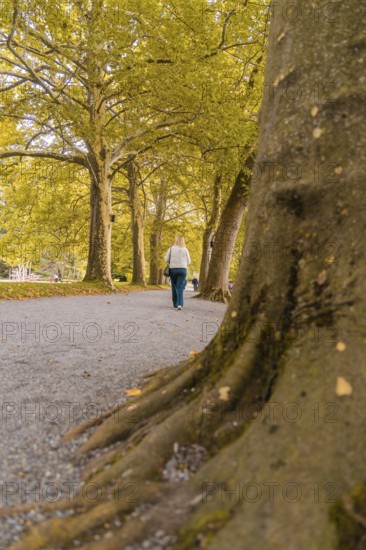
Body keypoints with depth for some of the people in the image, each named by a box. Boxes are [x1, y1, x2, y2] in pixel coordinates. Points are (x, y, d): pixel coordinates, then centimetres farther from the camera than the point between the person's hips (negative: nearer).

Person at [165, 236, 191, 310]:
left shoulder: (171, 248, -1)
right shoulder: (185, 250, 0)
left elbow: (166, 259, -2)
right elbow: (188, 261, 4)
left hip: (173, 269, 1)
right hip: (182, 269, -1)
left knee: (174, 287, 12)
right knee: (180, 287, -2)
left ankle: (175, 304, 18)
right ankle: (179, 304, -18)